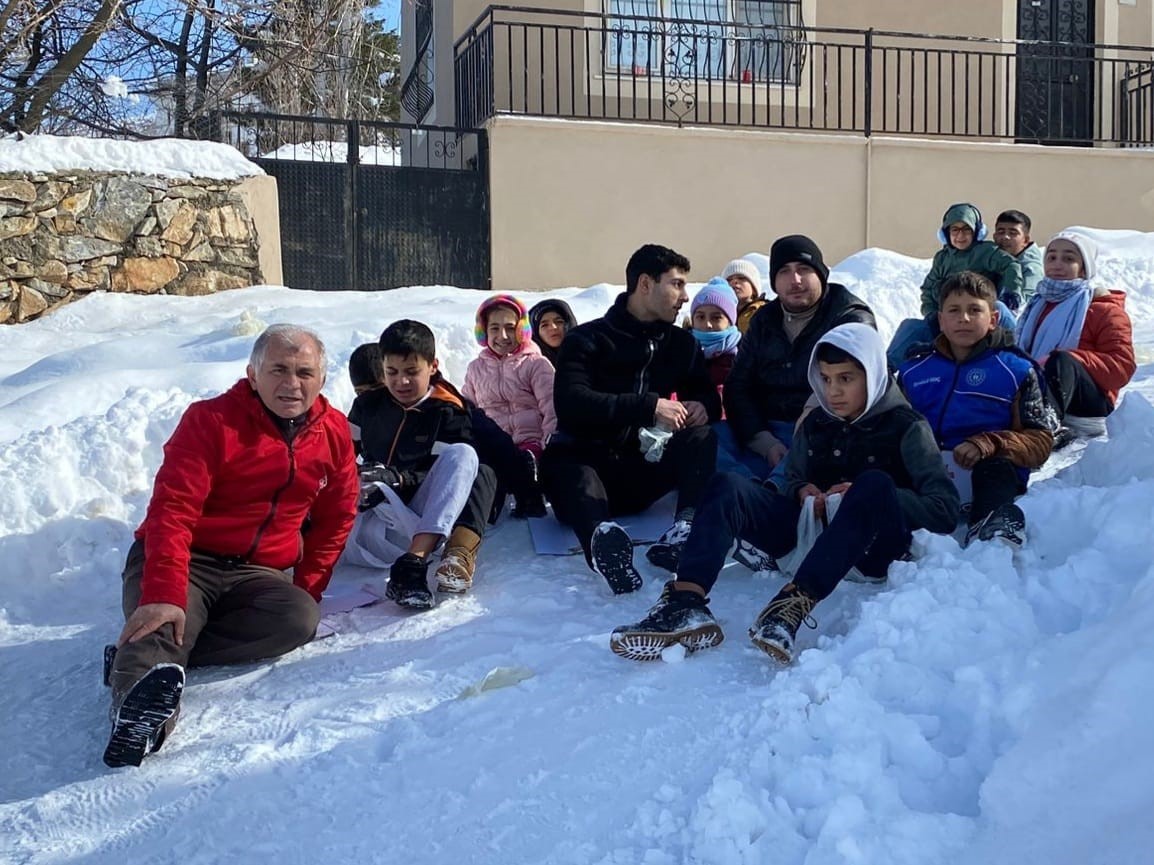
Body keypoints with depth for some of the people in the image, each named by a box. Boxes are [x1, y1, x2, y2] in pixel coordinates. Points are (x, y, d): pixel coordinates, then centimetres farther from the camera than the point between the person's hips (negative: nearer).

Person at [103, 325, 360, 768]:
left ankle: (149, 657, -30)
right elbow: (172, 510, -18)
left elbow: (334, 519, 14)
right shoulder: (212, 420, -9)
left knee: (300, 619, -29)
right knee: (163, 628, -33)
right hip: (183, 561, -3)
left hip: (258, 573, 3)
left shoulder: (334, 432, 5)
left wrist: (306, 589, 2)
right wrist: (163, 594, -31)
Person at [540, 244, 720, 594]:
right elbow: (570, 403, -15)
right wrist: (649, 406, -22)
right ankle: (601, 535, -69)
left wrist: (703, 407, -10)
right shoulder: (587, 340, 1)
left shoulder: (681, 344, 16)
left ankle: (686, 527, -45)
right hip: (584, 460, -4)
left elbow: (708, 396, 17)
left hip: (642, 468, 5)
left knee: (702, 439, -20)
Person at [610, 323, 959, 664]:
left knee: (876, 482, -35)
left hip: (874, 545, -4)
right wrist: (802, 492, 1)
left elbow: (945, 509, -8)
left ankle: (793, 604, -49)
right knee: (727, 486, -14)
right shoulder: (814, 425, 13)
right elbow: (791, 482, 25)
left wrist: (869, 497, -20)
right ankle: (685, 605, -38)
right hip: (810, 530, 5)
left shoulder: (905, 427, -1)